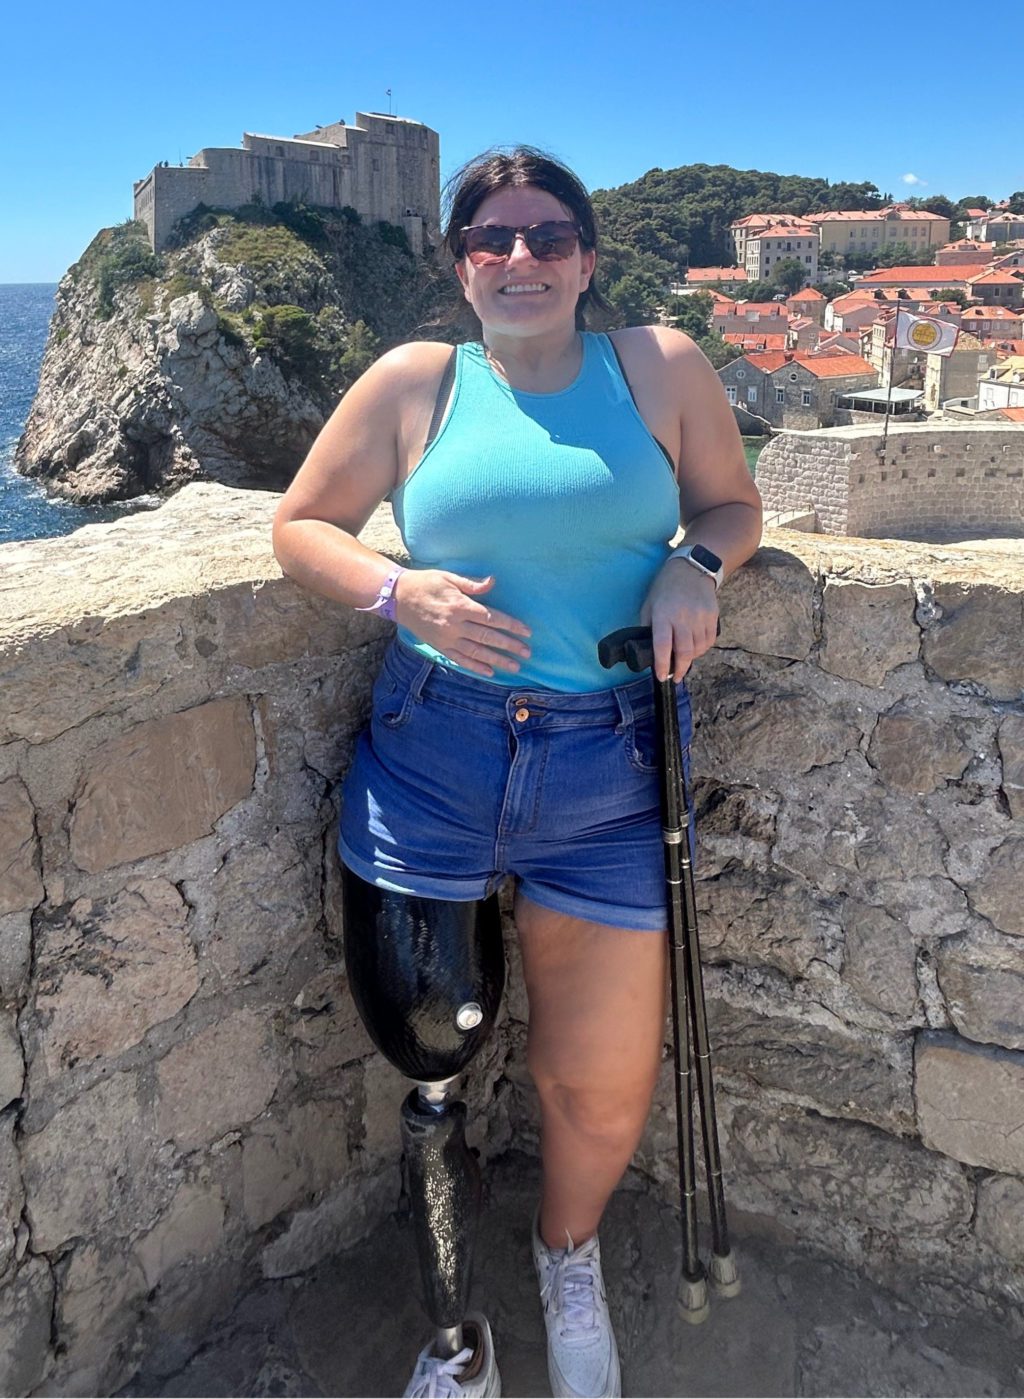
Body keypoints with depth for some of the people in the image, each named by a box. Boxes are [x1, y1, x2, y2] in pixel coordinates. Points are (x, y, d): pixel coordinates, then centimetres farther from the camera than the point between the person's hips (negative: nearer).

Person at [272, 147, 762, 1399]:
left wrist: (695, 564, -8)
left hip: (610, 772, 0)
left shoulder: (659, 367, 4)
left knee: (604, 1090, 6)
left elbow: (734, 503, 15)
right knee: (429, 1060, 8)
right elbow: (301, 525, 9)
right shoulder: (414, 382, 4)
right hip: (430, 765, 1)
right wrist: (401, 593, -10)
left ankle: (568, 1259, 46)